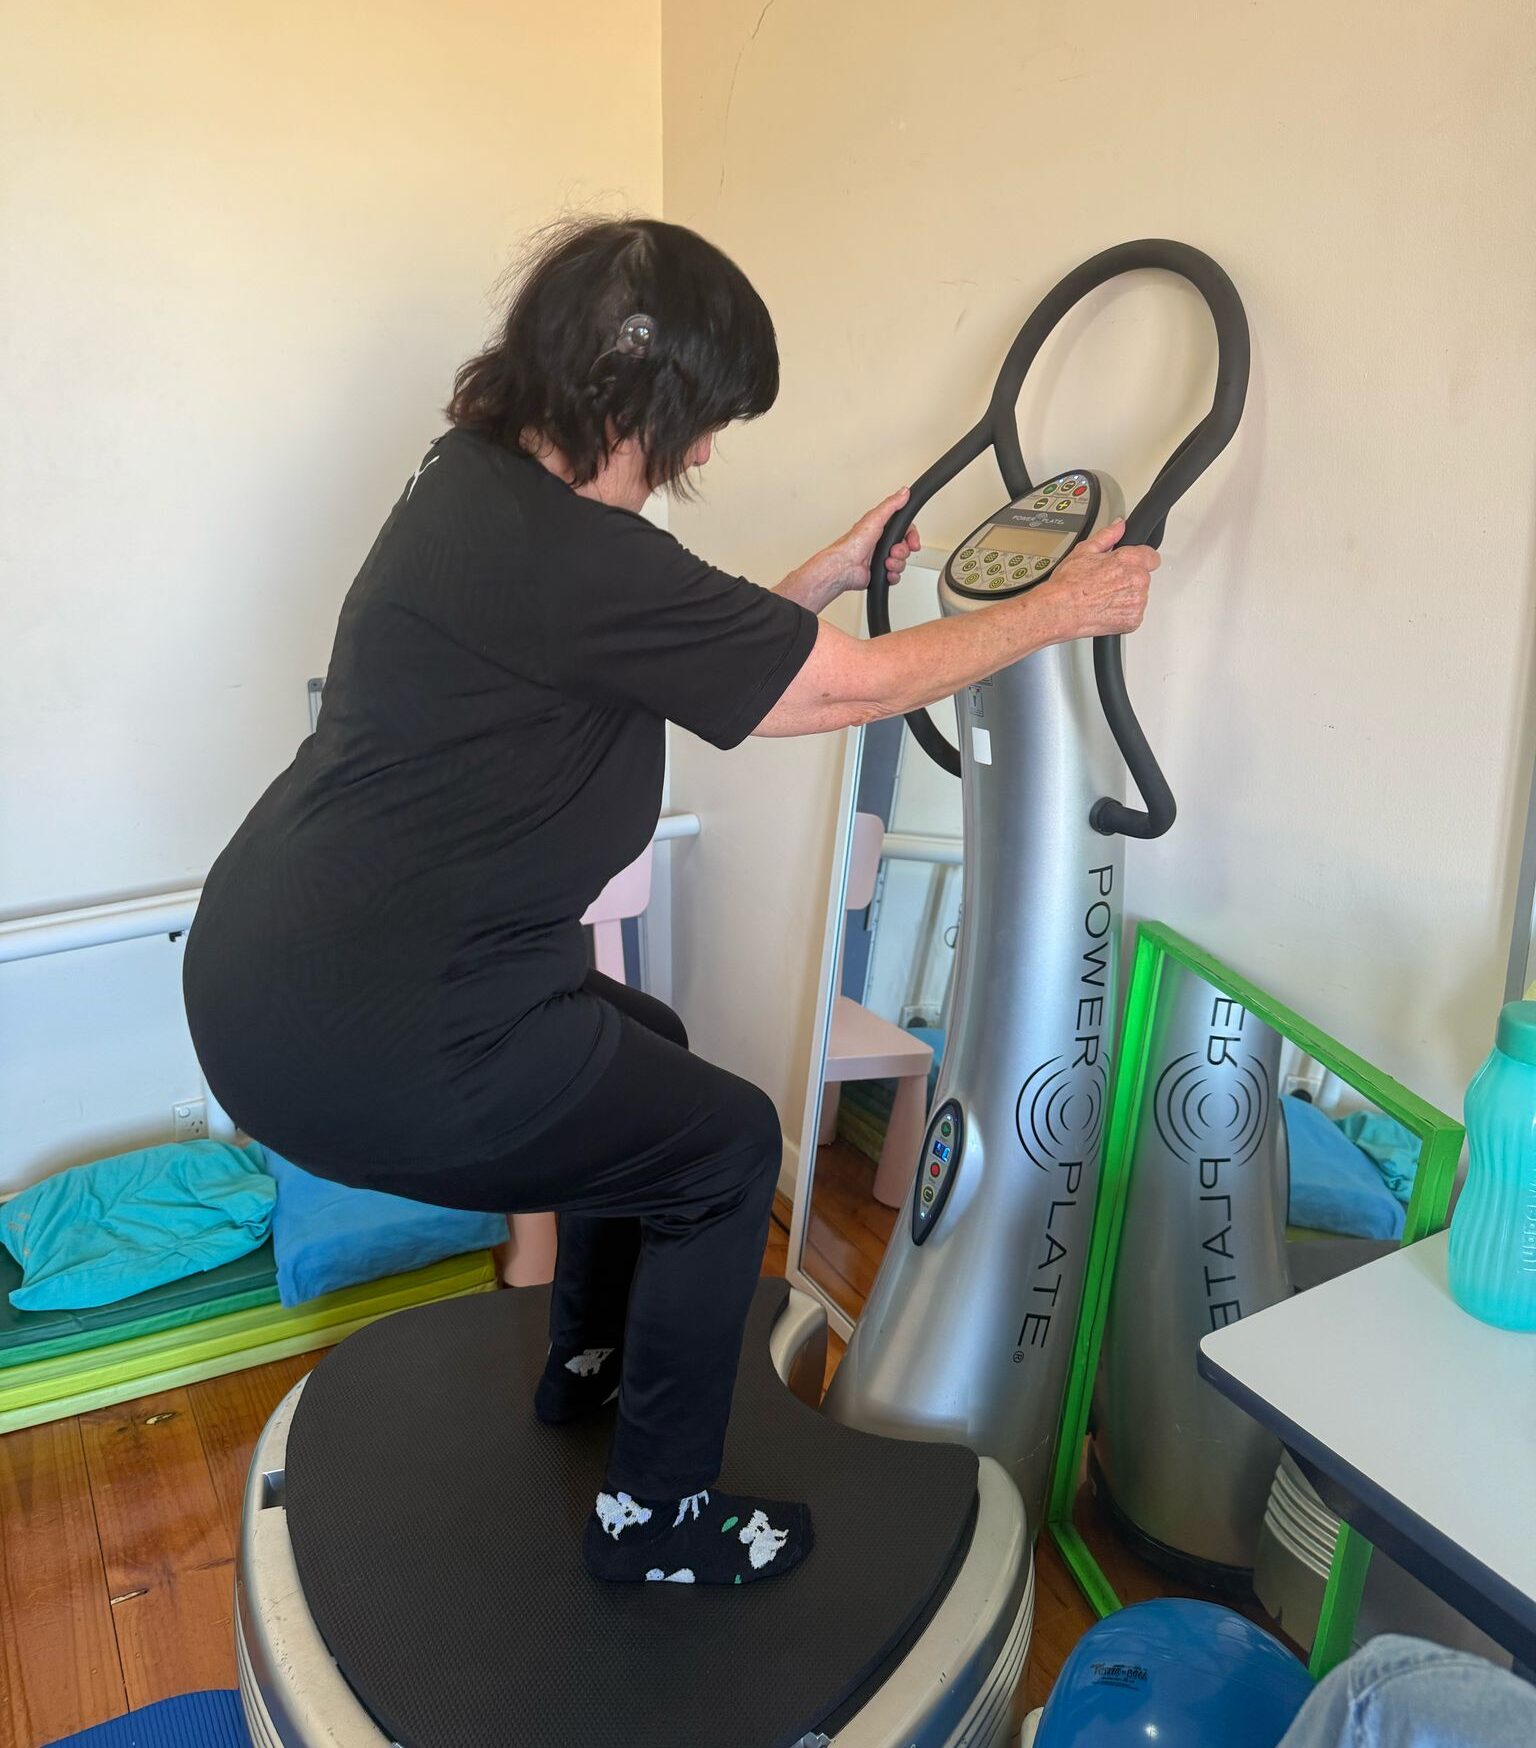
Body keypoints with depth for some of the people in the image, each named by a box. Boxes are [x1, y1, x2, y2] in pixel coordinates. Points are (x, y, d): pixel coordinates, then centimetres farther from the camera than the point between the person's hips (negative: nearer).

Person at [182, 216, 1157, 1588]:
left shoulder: (488, 485, 7)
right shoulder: (565, 556, -23)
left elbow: (687, 653, 18)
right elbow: (857, 686, -15)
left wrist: (821, 581, 16)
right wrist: (1060, 609, -2)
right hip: (354, 1047, -10)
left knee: (647, 1055, 26)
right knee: (729, 1147, 5)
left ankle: (591, 1357, 46)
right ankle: (656, 1514, 23)